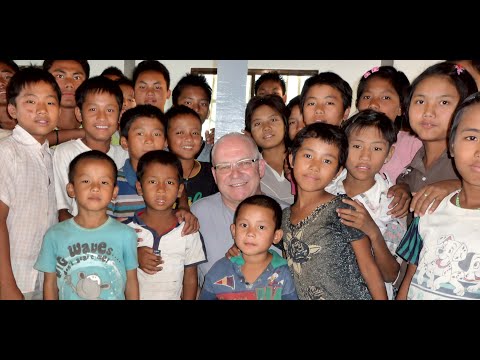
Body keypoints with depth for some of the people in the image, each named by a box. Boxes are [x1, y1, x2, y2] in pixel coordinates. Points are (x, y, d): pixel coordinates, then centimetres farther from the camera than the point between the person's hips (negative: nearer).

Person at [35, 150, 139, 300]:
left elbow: (131, 282, -4)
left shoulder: (126, 235, -13)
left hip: (115, 296, 0)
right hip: (68, 296, 1)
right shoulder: (55, 235, -10)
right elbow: (50, 283, -1)